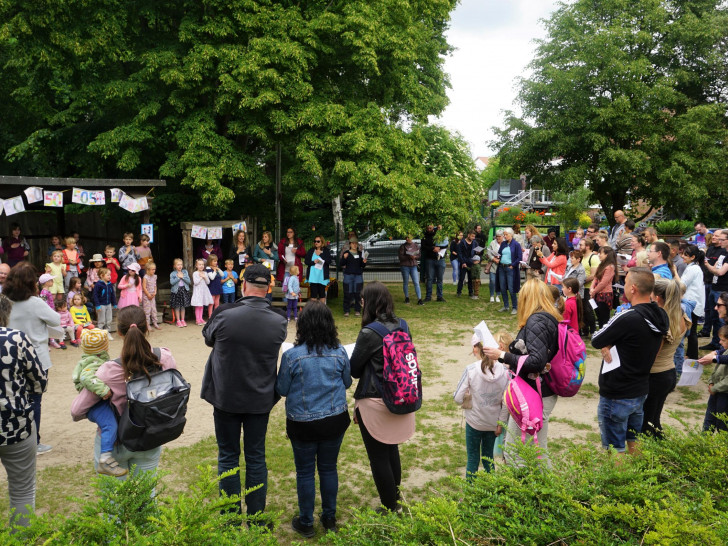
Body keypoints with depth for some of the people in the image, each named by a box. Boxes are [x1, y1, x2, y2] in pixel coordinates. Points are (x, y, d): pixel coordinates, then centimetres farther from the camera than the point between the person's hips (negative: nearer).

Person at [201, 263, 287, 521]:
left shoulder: (224, 314, -18)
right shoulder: (279, 322, -12)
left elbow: (208, 338, 2)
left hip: (226, 396, -1)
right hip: (260, 399, 1)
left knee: (228, 456, 13)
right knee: (256, 457, 14)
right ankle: (256, 515, 23)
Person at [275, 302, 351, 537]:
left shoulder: (291, 355, -17)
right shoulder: (339, 353, -9)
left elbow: (281, 389, -5)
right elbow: (347, 382, 6)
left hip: (303, 424, -2)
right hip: (335, 420, 3)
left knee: (305, 472, 13)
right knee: (329, 468, 18)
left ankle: (306, 523, 27)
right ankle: (329, 518, 32)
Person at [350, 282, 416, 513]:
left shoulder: (369, 333, -21)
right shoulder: (402, 326, -2)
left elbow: (354, 369, -10)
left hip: (375, 402, -7)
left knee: (378, 457, 8)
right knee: (392, 450, 24)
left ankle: (390, 507, 20)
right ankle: (395, 497, 40)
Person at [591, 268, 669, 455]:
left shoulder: (627, 318, -27)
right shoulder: (661, 316, -1)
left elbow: (595, 341, -15)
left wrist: (605, 344, 4)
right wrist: (609, 344, -9)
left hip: (616, 396, -8)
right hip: (641, 392, 8)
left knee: (615, 450, 5)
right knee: (634, 443, 23)